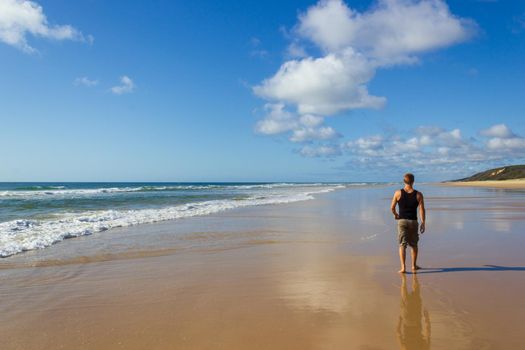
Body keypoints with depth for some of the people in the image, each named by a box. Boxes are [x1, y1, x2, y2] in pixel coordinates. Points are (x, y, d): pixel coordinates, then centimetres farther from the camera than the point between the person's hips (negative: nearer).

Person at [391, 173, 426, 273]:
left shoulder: (398, 193, -6)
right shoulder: (418, 194, -6)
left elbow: (392, 207, -2)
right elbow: (422, 210, -8)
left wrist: (395, 215, 18)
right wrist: (423, 223, -1)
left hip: (402, 221, -1)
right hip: (413, 221, 1)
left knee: (402, 244, 2)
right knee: (414, 244, 17)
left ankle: (403, 267, -7)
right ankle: (414, 266, 27)